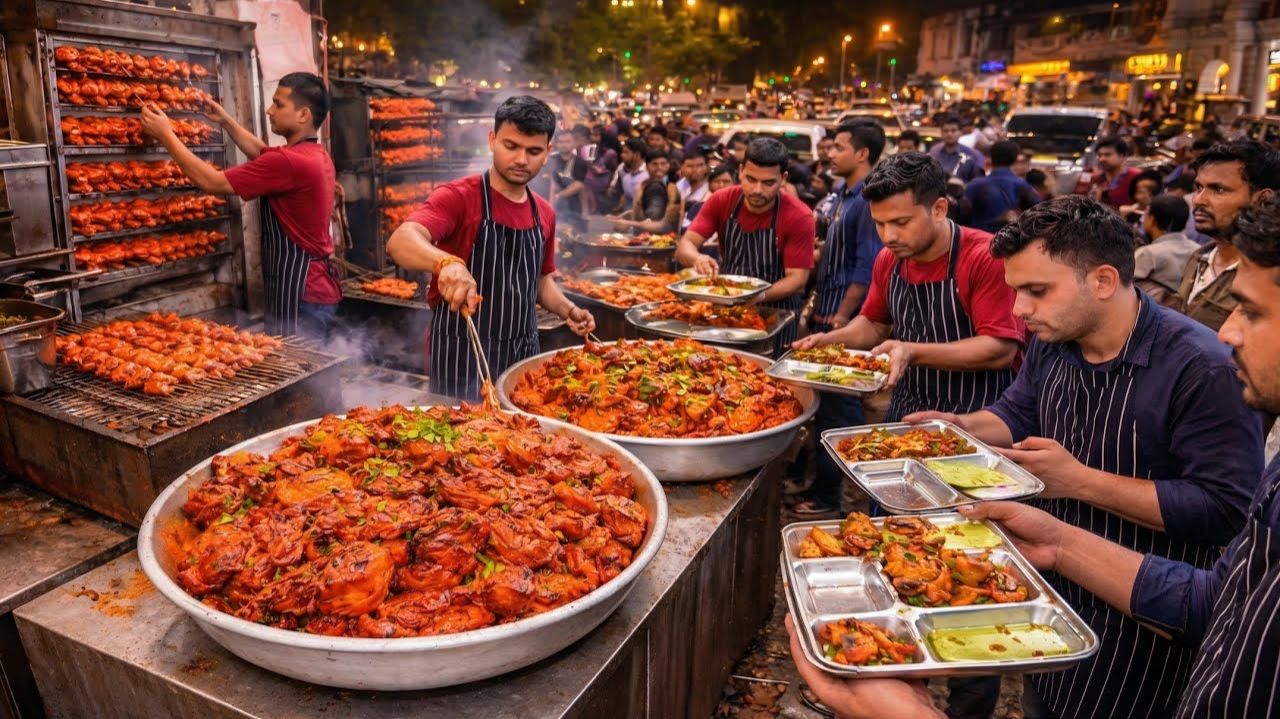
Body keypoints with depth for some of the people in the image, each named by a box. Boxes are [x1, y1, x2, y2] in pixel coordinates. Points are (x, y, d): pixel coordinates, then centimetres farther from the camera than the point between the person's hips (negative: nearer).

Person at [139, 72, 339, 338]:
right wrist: (226, 121, 28)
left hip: (300, 295, -10)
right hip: (317, 288, 10)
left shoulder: (291, 161, -20)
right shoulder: (317, 156, 10)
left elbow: (211, 182, -15)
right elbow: (263, 154, 31)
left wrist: (166, 134, -5)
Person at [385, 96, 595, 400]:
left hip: (523, 355, 6)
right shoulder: (458, 196, -11)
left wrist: (567, 309, 2)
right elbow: (400, 241, -28)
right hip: (463, 357, -5)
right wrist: (447, 262, -47)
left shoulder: (544, 213, 7)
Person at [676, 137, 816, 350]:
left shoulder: (799, 217, -16)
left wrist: (760, 295, -34)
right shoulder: (721, 201, -7)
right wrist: (697, 258, -34)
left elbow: (797, 278, -17)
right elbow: (684, 246, -11)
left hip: (774, 312, -3)